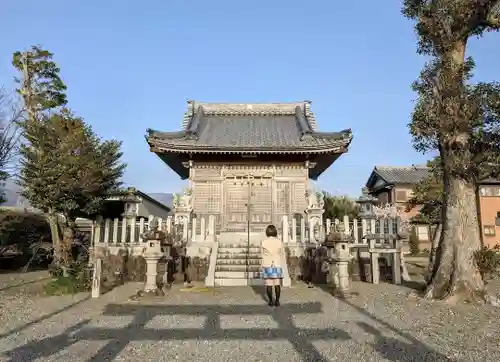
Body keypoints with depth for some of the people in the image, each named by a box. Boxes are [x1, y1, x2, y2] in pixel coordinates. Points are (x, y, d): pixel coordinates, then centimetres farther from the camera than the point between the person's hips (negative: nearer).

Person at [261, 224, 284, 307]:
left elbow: (262, 254, 4)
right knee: (277, 284, 5)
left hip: (267, 266, -1)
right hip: (277, 265, 1)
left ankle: (270, 301, 7)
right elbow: (281, 253, 9)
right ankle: (277, 301, 6)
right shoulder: (279, 242, -4)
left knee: (268, 284, 4)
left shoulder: (263, 242, -6)